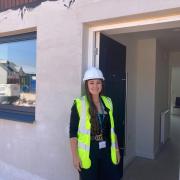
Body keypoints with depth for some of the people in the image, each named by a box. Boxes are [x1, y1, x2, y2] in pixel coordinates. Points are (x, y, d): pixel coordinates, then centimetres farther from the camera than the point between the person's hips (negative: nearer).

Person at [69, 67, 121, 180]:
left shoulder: (107, 102, 4)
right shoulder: (79, 104, -11)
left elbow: (112, 129, 10)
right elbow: (73, 133, -9)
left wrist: (117, 149, 11)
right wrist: (75, 156, -12)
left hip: (107, 152, 4)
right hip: (88, 153, -4)